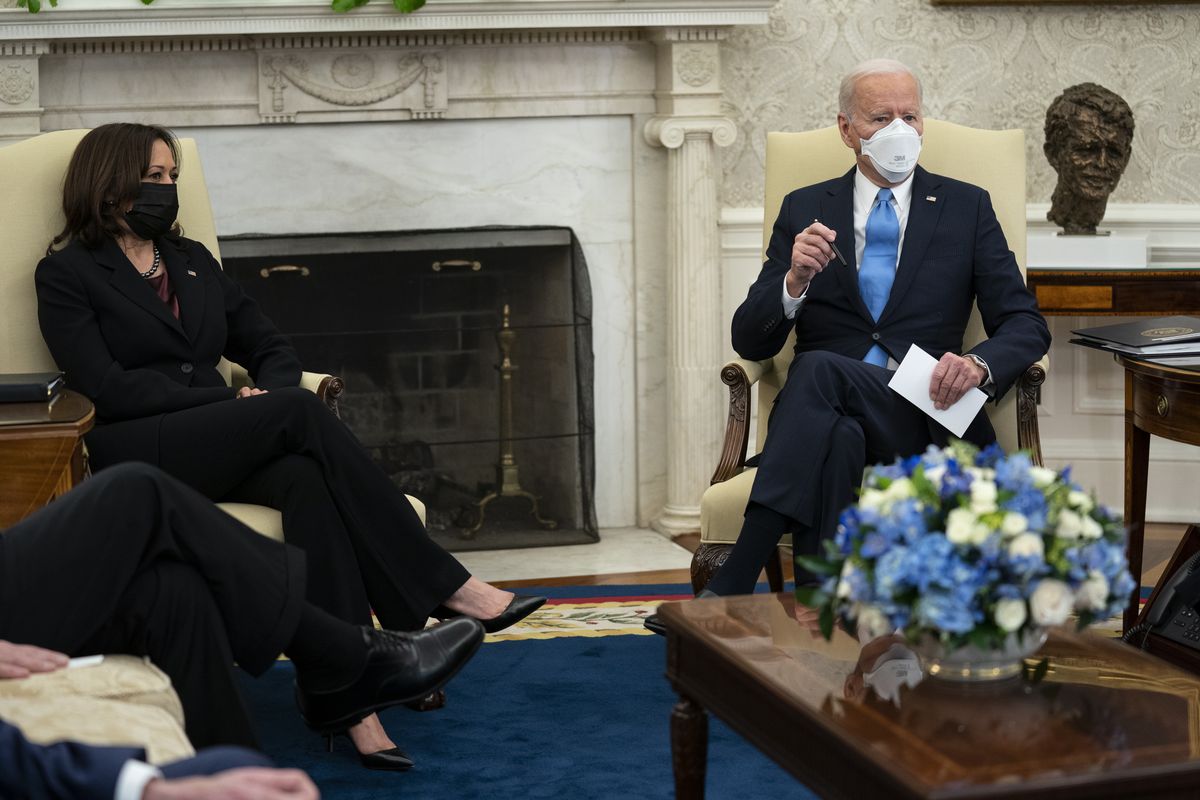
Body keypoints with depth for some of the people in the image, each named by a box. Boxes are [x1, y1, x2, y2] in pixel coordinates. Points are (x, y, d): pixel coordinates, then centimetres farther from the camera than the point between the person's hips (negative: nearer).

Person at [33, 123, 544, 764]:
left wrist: (268, 398, -4)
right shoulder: (67, 274, 4)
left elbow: (273, 350, 21)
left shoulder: (192, 260, 22)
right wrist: (233, 402, -15)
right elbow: (106, 386, -10)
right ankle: (442, 585, -30)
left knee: (307, 479, -32)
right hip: (140, 459, -5)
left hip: (221, 454, 5)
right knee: (301, 413, -30)